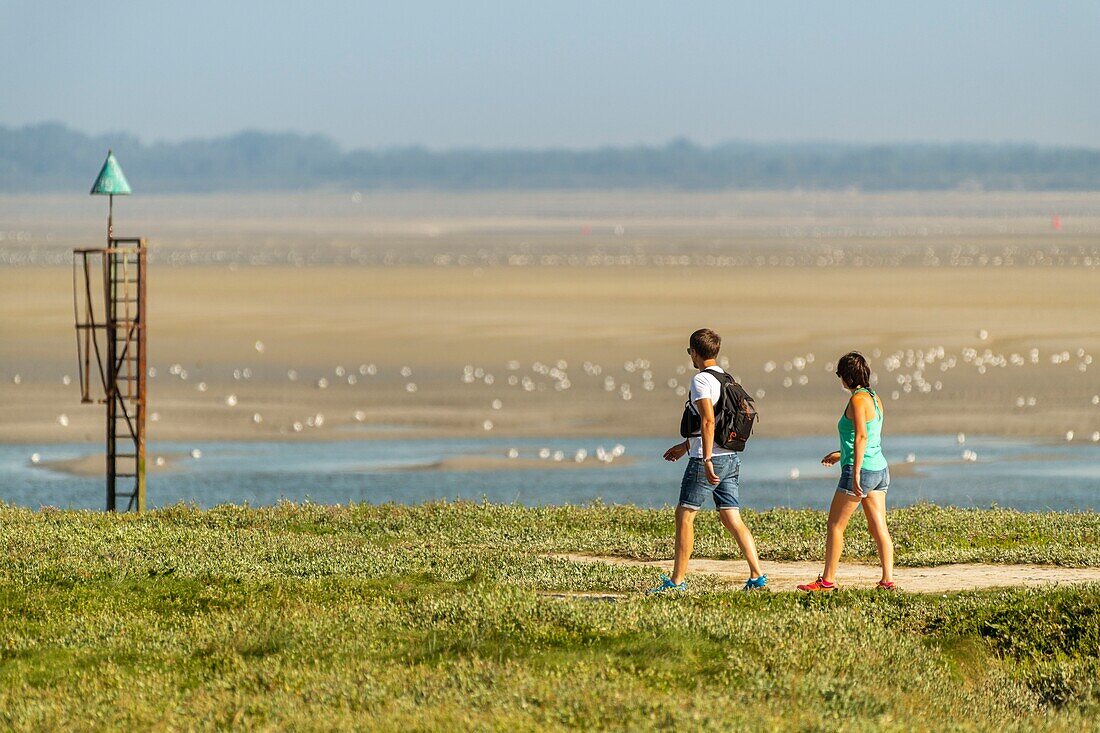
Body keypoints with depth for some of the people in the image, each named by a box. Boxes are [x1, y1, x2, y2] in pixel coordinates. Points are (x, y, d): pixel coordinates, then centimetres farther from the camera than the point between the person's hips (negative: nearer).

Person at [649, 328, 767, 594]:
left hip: (707, 460, -8)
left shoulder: (701, 380, -12)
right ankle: (757, 576, 0)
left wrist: (706, 460, -26)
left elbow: (708, 421, -23)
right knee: (732, 519, 8)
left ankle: (677, 580, 0)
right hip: (731, 458, 8)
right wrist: (686, 446, 33)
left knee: (684, 515, 0)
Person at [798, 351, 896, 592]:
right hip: (880, 469, 8)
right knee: (879, 528, 6)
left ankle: (827, 580, 4)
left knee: (835, 526, 1)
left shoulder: (858, 400, -13)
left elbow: (861, 437, -24)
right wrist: (841, 454, 32)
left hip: (861, 470, -8)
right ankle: (888, 579, 0)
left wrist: (856, 472, -27)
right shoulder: (875, 398, 13)